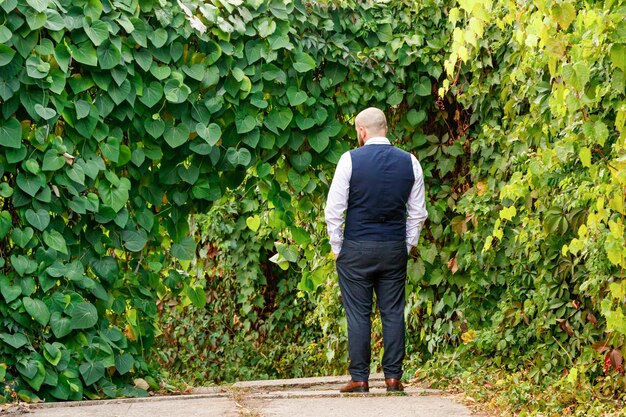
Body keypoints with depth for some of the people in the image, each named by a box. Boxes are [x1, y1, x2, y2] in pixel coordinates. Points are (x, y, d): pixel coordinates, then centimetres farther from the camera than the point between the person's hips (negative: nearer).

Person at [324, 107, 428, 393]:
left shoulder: (350, 160, -8)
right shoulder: (409, 162, 3)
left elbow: (334, 210, -6)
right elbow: (418, 213, 7)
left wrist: (337, 248, 4)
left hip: (356, 250, -3)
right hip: (395, 250, 3)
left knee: (358, 315, 1)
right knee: (393, 313, 7)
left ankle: (359, 379, 2)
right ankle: (393, 377, 7)